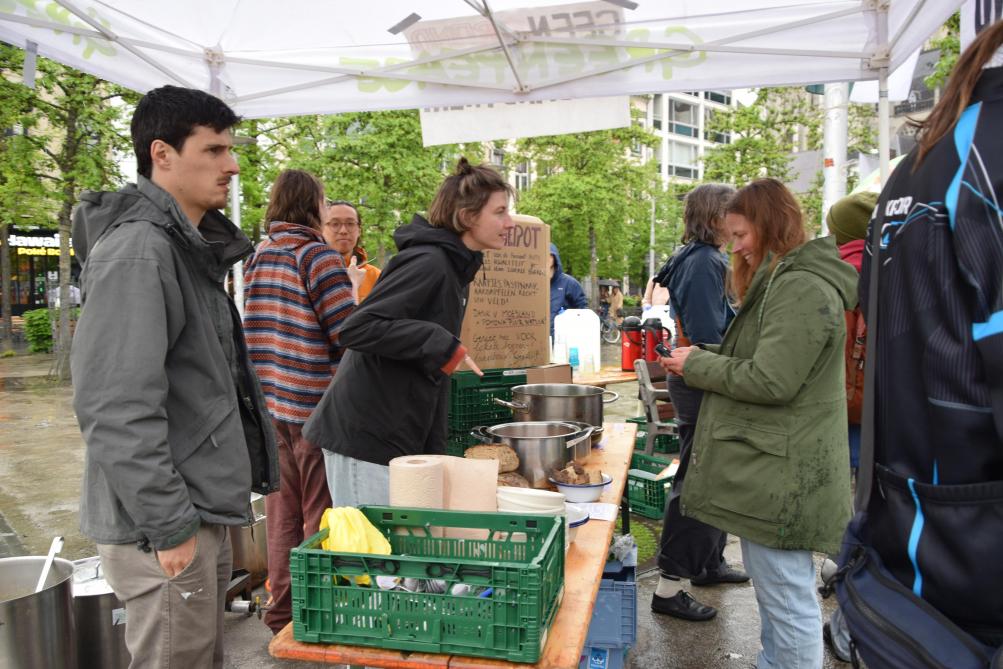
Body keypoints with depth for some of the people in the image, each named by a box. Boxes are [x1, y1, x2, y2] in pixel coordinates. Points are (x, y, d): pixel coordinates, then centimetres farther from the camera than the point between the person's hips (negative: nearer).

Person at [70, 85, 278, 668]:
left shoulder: (194, 245, 13)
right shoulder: (136, 248, -19)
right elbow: (116, 407, -25)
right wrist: (167, 524, -21)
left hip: (205, 510, 10)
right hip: (168, 523, -9)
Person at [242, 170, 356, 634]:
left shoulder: (257, 257, 11)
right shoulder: (317, 253, -12)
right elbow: (349, 331, -16)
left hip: (268, 402, 7)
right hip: (314, 405, -7)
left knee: (281, 513, 15)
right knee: (320, 515, 5)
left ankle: (281, 613, 27)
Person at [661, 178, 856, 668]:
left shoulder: (801, 288, -18)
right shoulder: (781, 282, 17)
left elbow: (770, 381, -22)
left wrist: (697, 364, -10)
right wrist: (704, 357, 7)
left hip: (780, 476, -11)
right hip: (767, 471, 11)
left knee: (787, 600, 0)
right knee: (775, 593, 21)